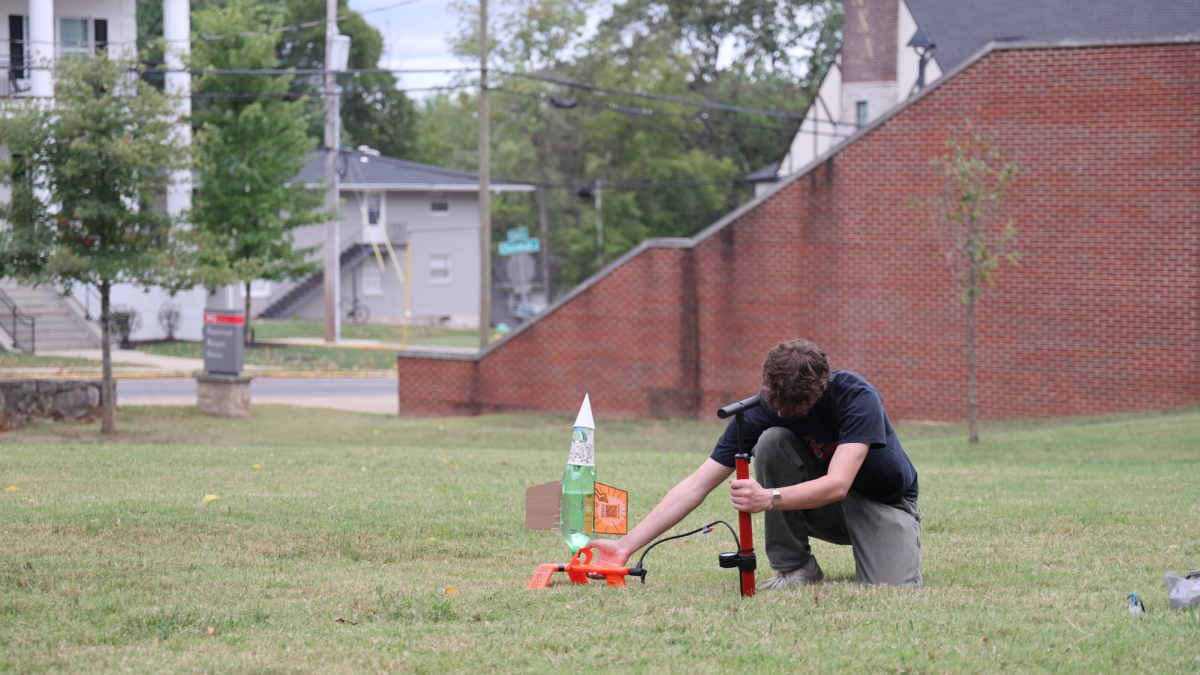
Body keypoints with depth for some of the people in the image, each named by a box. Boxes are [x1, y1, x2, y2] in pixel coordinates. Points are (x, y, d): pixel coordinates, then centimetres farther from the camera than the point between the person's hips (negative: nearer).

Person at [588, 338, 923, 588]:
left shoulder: (857, 397, -29)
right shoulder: (762, 411, -18)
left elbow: (837, 484, -39)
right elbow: (696, 486, -17)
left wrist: (770, 499, -56)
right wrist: (626, 546, -23)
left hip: (883, 504, -3)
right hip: (825, 510, 3)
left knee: (891, 586, -35)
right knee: (772, 439, -26)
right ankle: (795, 568, -13)